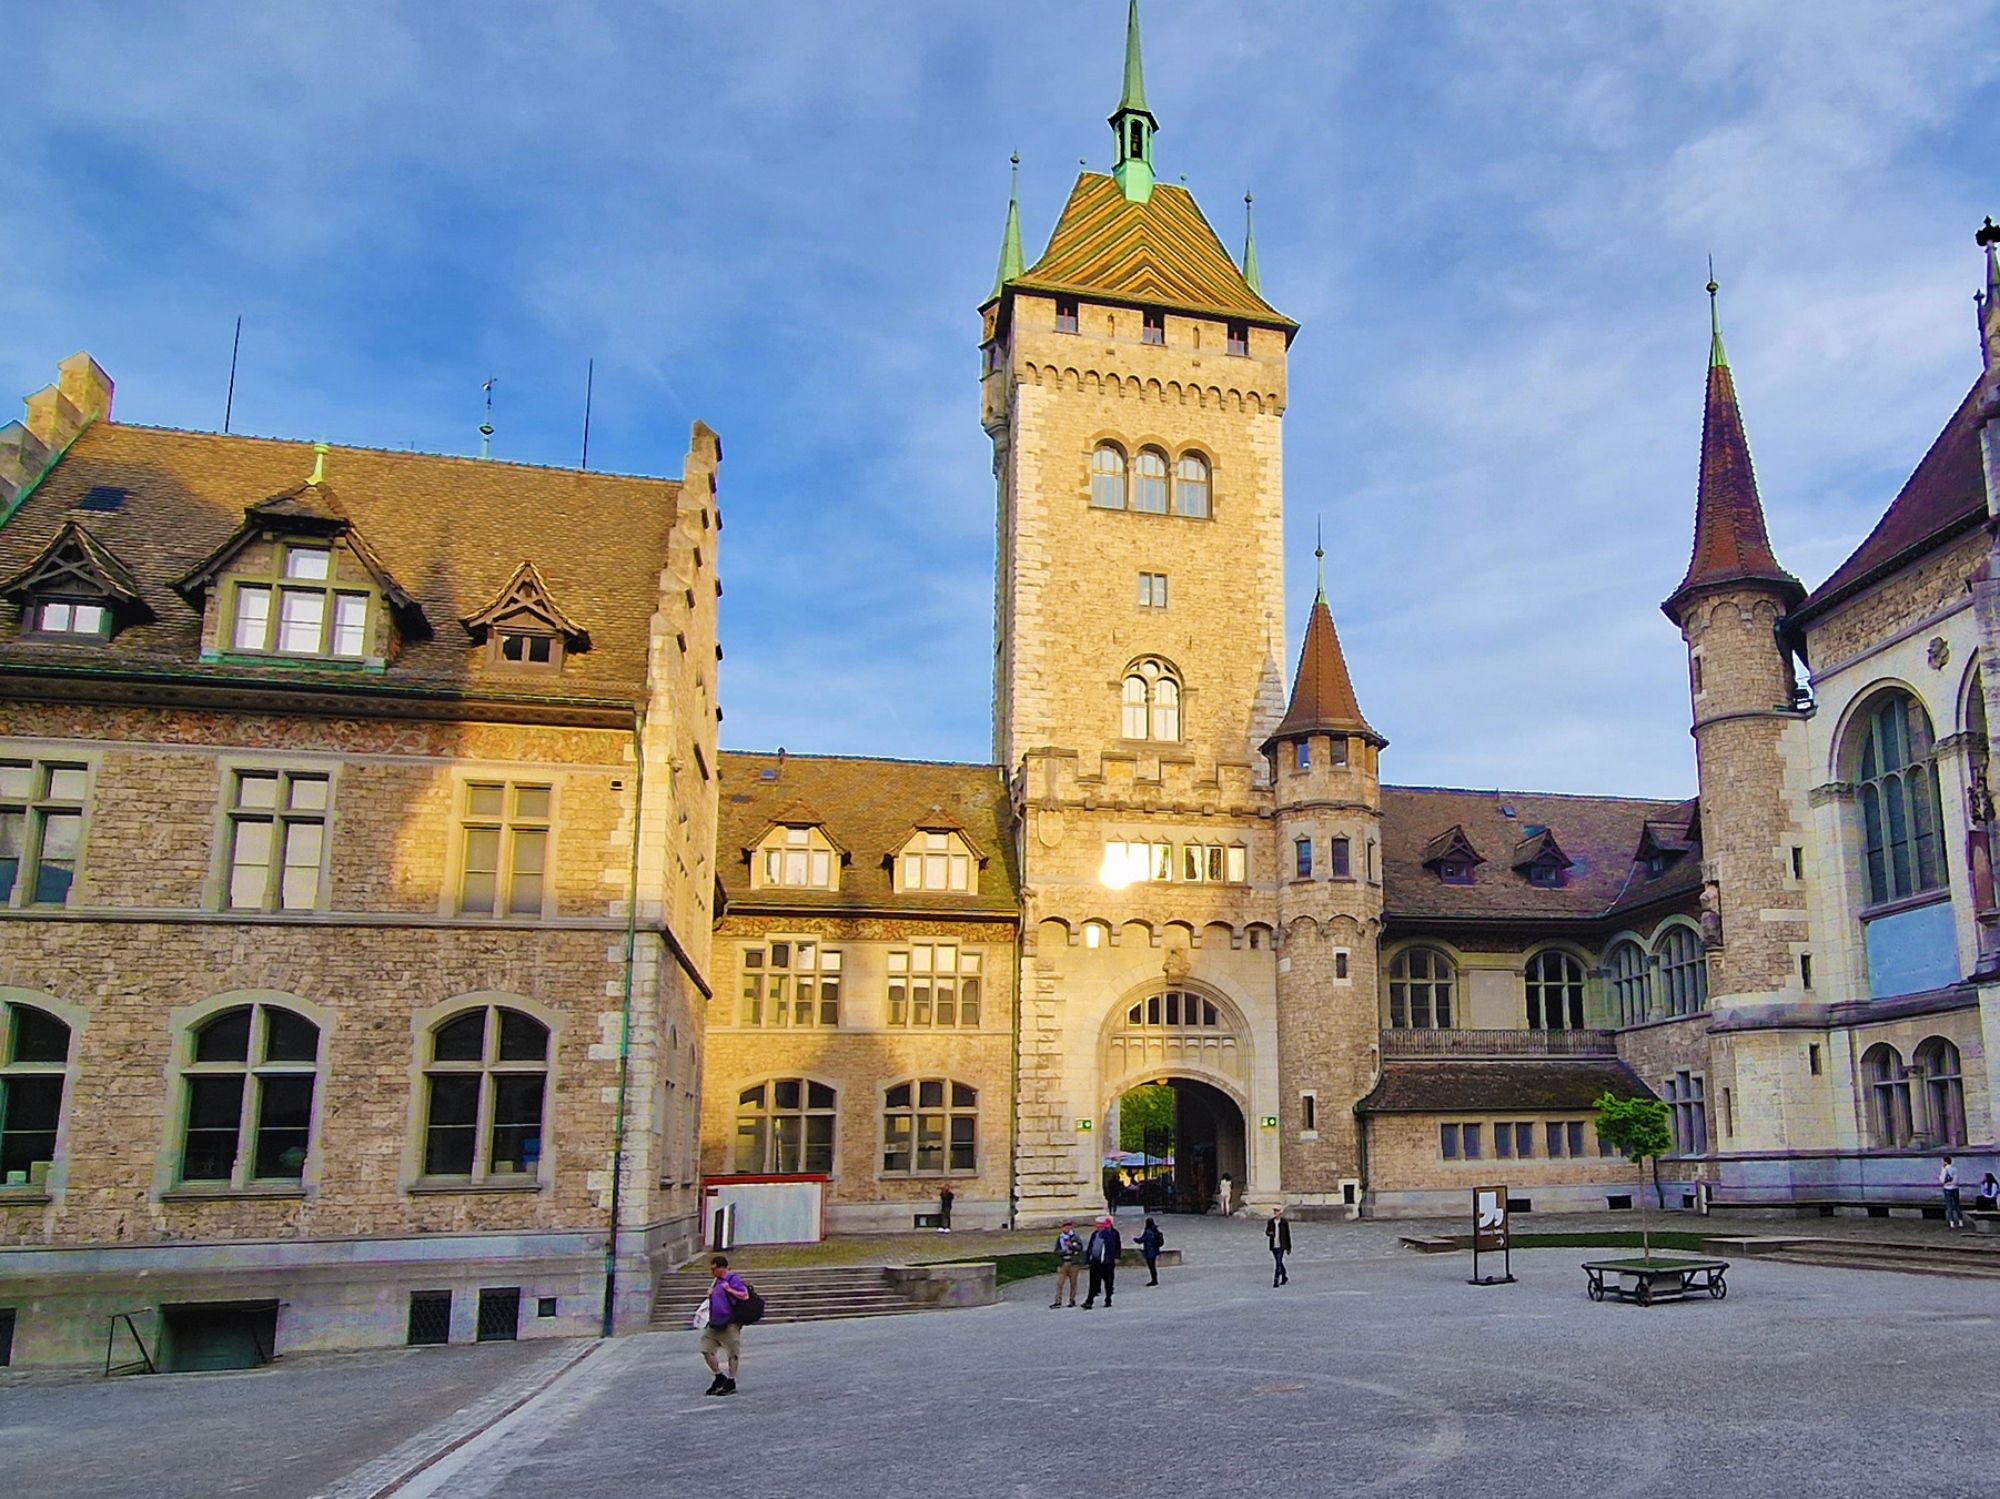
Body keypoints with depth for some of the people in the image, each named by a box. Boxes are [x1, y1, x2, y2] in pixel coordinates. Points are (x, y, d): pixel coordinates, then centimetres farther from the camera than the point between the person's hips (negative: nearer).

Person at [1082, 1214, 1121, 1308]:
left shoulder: (1113, 1233, -4)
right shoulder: (1095, 1234, 12)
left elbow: (1118, 1246, -6)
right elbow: (1089, 1247, 15)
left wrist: (1116, 1258, -14)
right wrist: (1088, 1260, 10)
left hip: (1107, 1262, -4)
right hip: (1095, 1261, 4)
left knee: (1108, 1283, 7)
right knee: (1093, 1282, 0)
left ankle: (1108, 1301, 19)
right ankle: (1089, 1302, -2)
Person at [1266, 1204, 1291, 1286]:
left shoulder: (1284, 1222, -6)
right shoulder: (1270, 1222, 3)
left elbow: (1288, 1235, 0)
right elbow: (1266, 1232, 5)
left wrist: (1289, 1248, 3)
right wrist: (1269, 1233, -21)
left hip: (1281, 1246, -4)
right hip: (1273, 1246, 4)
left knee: (1278, 1263, -13)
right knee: (1279, 1262, 17)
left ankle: (1276, 1281, -13)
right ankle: (1284, 1277, 38)